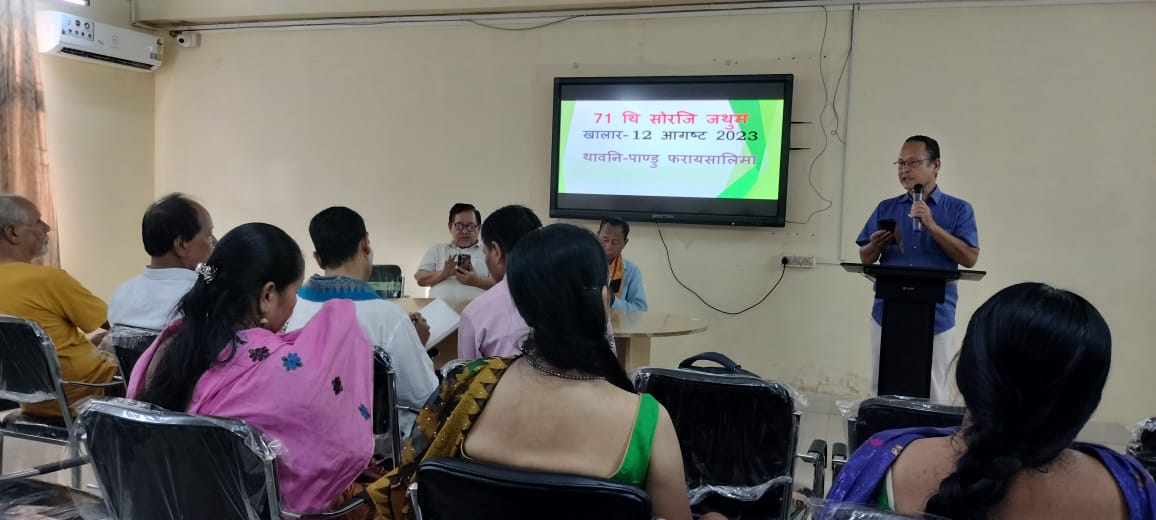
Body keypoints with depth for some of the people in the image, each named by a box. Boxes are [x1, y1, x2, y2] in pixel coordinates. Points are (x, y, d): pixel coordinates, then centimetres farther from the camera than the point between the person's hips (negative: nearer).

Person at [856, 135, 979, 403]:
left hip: (936, 318, -2)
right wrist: (876, 246, -14)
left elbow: (969, 258, -7)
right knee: (882, 391, 7)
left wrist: (932, 226, -16)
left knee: (932, 395, 3)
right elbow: (866, 258, 9)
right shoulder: (886, 208, 10)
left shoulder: (959, 209, 4)